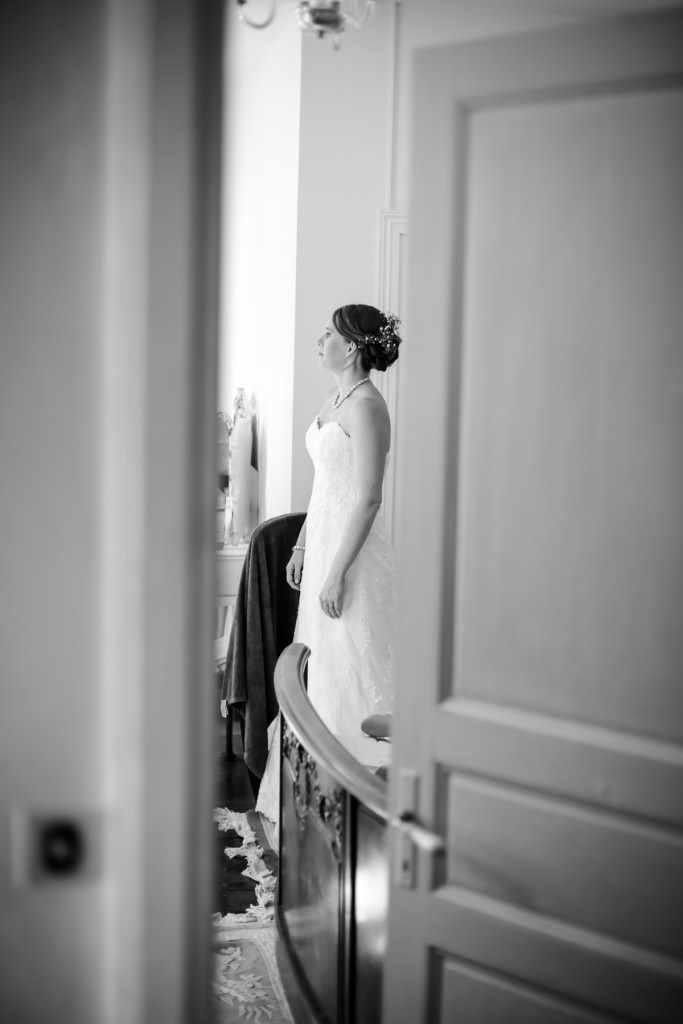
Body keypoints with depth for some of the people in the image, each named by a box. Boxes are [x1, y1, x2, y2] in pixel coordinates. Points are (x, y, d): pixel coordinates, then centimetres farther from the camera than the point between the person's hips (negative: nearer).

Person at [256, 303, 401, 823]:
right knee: (320, 671, 16)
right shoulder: (336, 399, 12)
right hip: (325, 543, 10)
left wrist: (338, 573, -21)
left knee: (352, 674, -1)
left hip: (352, 549, -10)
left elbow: (368, 498, -21)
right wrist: (302, 546, 19)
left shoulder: (366, 406, -17)